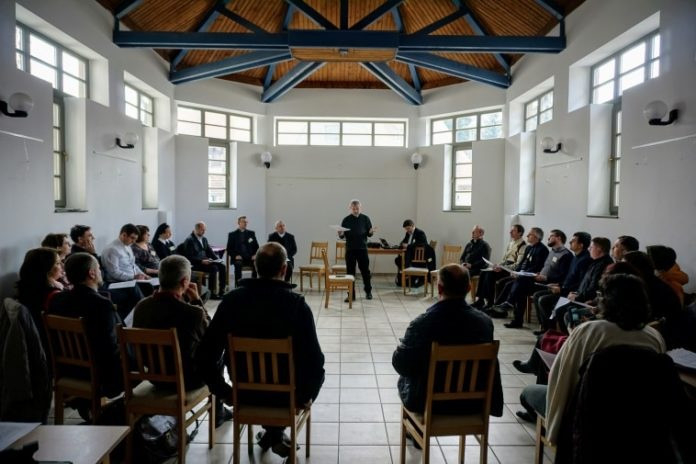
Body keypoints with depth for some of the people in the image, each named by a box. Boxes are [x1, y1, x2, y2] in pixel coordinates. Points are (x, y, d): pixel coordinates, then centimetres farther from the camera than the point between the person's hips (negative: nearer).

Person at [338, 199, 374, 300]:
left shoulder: (365, 219, 2)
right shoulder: (346, 220, 2)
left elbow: (369, 234, 5)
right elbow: (343, 235, 5)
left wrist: (371, 232, -17)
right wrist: (341, 234, -18)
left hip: (362, 248, 0)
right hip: (350, 249, 0)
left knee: (365, 271, 8)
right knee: (350, 272, 3)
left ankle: (368, 291, 25)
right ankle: (351, 294, 10)